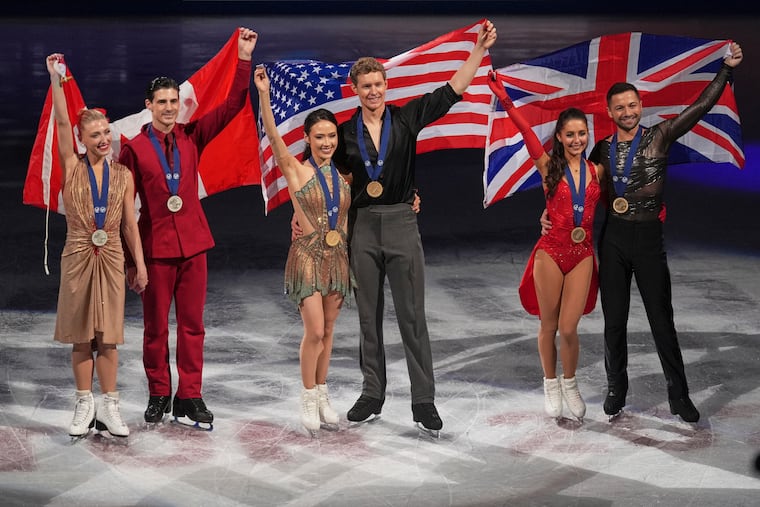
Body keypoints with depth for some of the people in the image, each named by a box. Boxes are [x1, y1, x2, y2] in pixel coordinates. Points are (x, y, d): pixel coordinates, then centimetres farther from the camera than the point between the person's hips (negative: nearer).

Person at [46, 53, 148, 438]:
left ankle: (109, 407, 8)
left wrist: (140, 263, 2)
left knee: (108, 336, 2)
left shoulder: (123, 175, 5)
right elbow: (62, 123, -10)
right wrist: (57, 79, -16)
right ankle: (84, 406, 10)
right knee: (81, 337, 3)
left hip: (112, 258, 1)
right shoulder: (72, 167, 0)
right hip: (78, 256, -1)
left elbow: (130, 224, 6)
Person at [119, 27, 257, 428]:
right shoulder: (134, 149, -3)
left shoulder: (192, 136, 6)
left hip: (193, 243, 3)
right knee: (156, 326, 5)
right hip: (155, 245, -3)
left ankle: (189, 397, 12)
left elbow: (232, 106, 3)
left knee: (192, 324, 5)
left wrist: (244, 59, -5)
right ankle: (158, 395, 18)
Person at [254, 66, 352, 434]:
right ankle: (308, 398, 7)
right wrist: (263, 95, -33)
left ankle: (322, 394, 23)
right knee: (315, 332, -9)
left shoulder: (344, 174, 6)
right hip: (307, 254, -4)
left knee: (327, 331, 11)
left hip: (338, 255, 4)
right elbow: (273, 137, -21)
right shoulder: (296, 170, -7)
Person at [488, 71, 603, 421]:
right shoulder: (549, 166, -3)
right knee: (549, 326, 8)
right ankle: (550, 385, 28)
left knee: (568, 329, -2)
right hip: (551, 251, -1)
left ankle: (570, 384, 22)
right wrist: (505, 100, -27)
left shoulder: (596, 170, 6)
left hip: (583, 254, 1)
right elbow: (527, 134, -15)